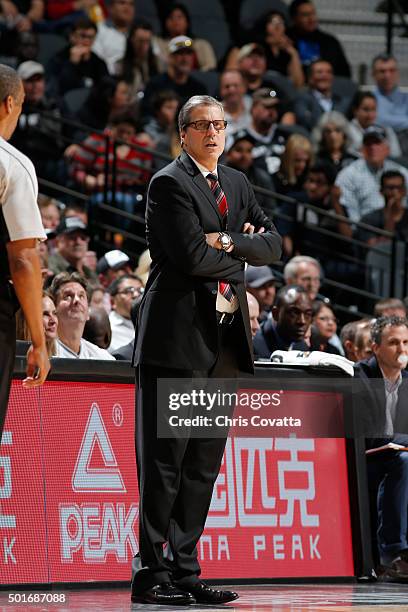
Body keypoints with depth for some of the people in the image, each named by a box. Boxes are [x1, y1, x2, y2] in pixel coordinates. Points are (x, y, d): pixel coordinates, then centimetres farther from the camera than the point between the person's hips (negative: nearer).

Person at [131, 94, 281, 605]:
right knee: (164, 461, -7)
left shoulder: (237, 184, 19)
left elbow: (273, 245, 9)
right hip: (179, 336, -8)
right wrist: (241, 250, 0)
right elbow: (193, 256, -16)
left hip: (225, 339, 8)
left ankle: (184, 571, 12)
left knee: (204, 463, 8)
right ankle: (150, 575, -5)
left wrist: (228, 242, -8)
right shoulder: (169, 183, -6)